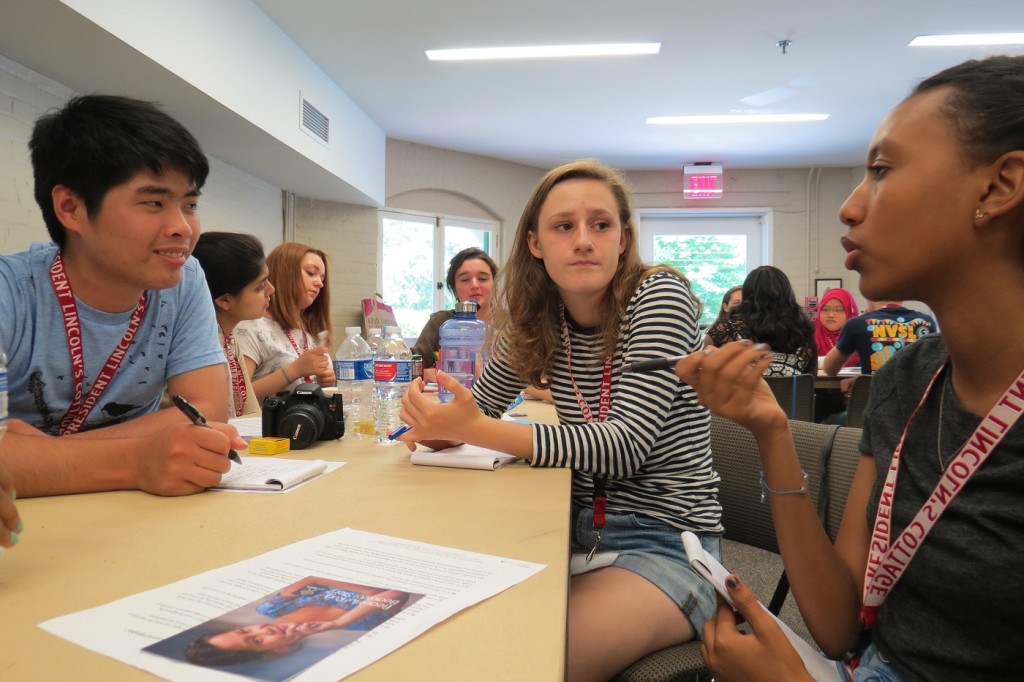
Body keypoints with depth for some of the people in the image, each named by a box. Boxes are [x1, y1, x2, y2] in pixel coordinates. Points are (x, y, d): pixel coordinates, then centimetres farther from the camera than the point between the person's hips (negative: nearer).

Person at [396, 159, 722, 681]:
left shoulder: (659, 296, -14)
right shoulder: (539, 321, 2)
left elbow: (625, 445, -23)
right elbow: (482, 404, 12)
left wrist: (475, 429, -29)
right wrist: (437, 422, -13)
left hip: (666, 544, -5)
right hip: (580, 532, 5)